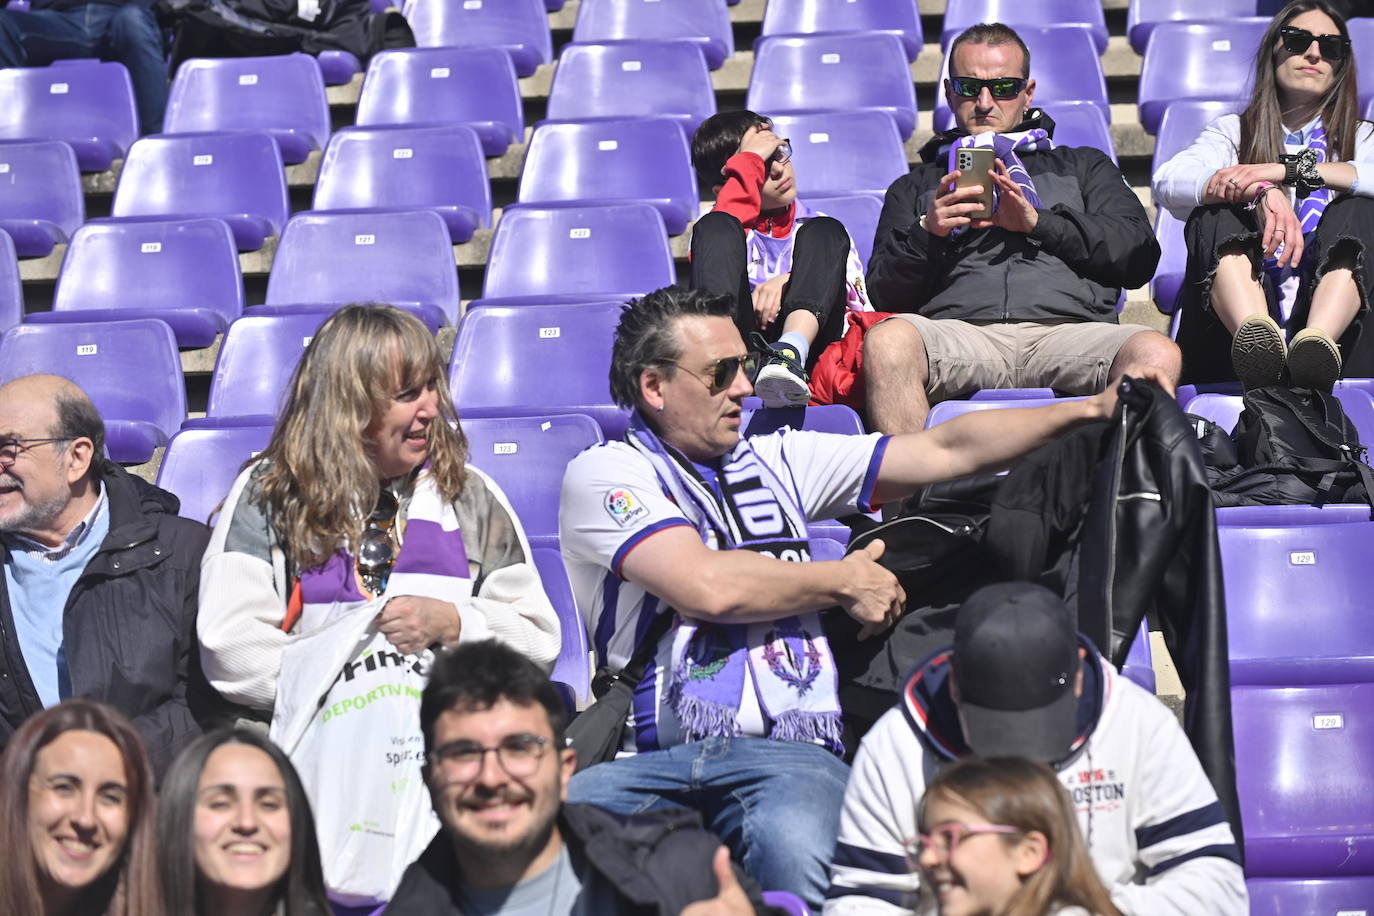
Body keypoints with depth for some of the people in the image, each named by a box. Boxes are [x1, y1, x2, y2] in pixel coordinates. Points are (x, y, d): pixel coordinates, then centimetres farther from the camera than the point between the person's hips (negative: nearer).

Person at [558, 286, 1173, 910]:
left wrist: (1092, 410, 16)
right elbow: (709, 587, -8)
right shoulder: (605, 473, 7)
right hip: (651, 756, -3)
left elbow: (946, 452, 23)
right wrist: (843, 583, 7)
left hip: (787, 751, 3)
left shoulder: (778, 461, 24)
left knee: (795, 840, -37)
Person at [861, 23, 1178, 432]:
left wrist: (1040, 223, 2)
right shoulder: (915, 187, 32)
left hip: (1069, 330, 0)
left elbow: (1139, 254, 13)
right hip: (960, 332, 0)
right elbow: (882, 294, 19)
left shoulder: (1084, 167, 31)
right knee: (886, 341, -35)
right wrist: (927, 233, 1)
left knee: (1157, 354, -34)